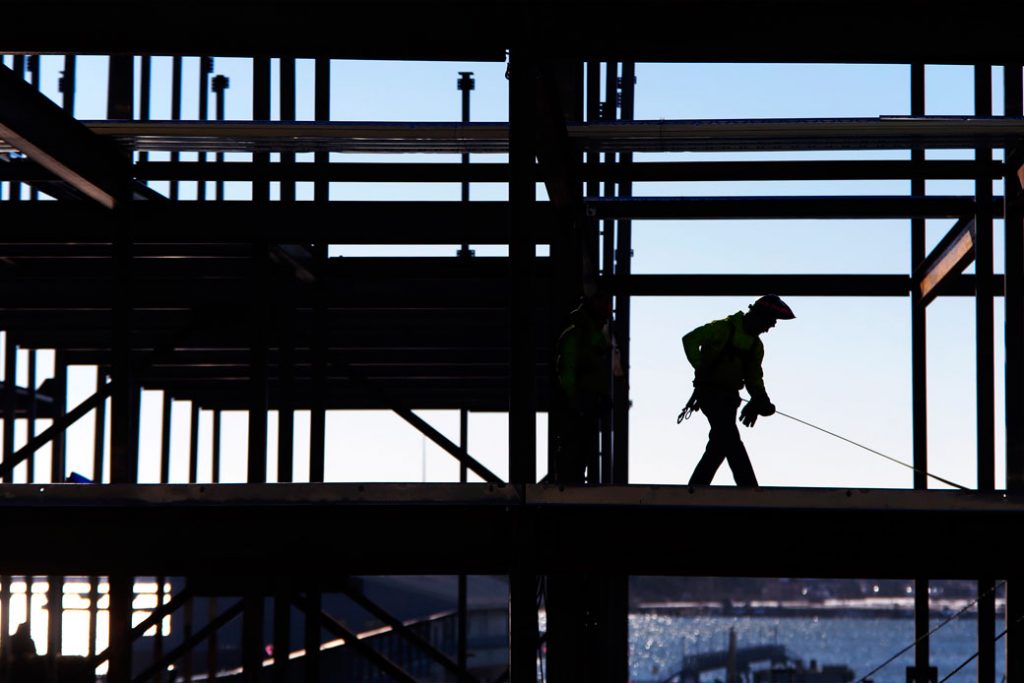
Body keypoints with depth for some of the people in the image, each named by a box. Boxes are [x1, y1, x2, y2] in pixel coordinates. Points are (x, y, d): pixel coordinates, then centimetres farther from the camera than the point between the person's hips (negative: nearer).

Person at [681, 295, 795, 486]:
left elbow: (754, 378, 14)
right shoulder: (723, 328, -9)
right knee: (730, 439, -17)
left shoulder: (756, 346, 13)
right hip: (710, 391, -8)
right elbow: (690, 340, -12)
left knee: (719, 445, 5)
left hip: (730, 396, 8)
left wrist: (761, 401, -4)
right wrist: (701, 368, -20)